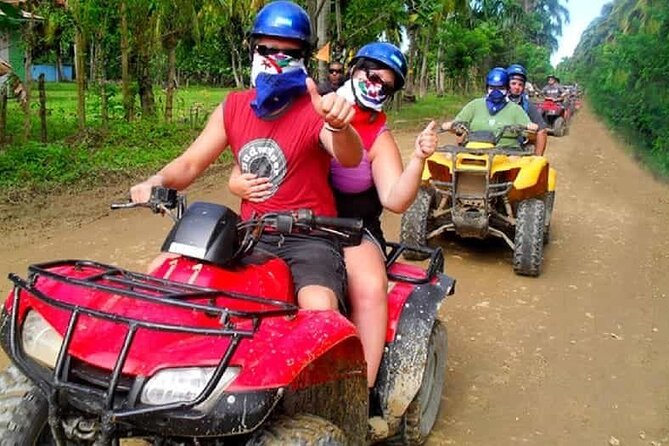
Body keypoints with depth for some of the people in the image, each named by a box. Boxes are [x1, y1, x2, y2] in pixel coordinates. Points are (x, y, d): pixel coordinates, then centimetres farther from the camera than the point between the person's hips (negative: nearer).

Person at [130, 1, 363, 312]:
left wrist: (339, 125, -53)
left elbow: (350, 159, -29)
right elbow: (190, 163, 7)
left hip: (309, 237, -5)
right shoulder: (232, 108, 7)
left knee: (319, 309, -33)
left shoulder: (315, 110, -10)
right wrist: (158, 181, -15)